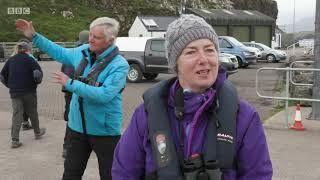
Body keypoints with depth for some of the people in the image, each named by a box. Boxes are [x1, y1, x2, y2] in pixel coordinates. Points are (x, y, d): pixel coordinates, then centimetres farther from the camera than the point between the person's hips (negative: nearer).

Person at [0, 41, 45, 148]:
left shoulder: (10, 60, 7)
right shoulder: (29, 60, -7)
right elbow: (38, 73, -19)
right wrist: (37, 81, 0)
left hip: (15, 92, 3)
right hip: (29, 91, -3)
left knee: (16, 115, 2)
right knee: (32, 113, 15)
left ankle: (14, 140, -5)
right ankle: (37, 132, 32)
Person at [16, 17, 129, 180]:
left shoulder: (119, 65, -20)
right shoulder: (83, 52, 0)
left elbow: (104, 95, -30)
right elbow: (60, 52, 19)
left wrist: (71, 84, -25)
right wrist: (33, 36, 15)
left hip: (105, 131, -5)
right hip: (78, 126, 6)